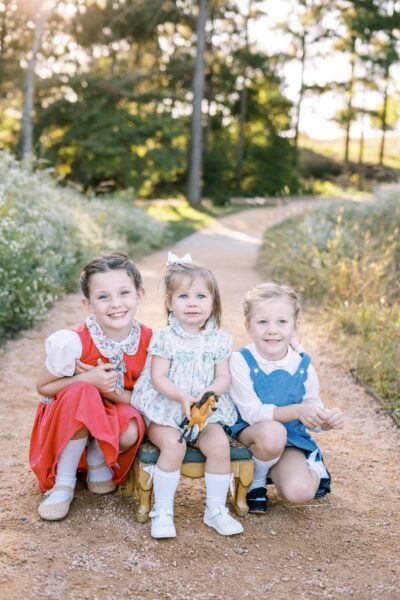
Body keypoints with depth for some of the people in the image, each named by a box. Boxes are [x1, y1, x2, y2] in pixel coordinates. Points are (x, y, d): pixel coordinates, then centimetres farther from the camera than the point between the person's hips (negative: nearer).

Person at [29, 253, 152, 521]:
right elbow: (43, 387, -12)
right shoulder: (77, 343, -25)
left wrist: (111, 390, -27)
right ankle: (63, 483, -18)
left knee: (131, 433, -34)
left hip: (115, 417, 2)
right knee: (81, 392, -36)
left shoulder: (148, 340, -16)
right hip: (71, 421, -1)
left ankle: (97, 461, 4)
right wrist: (87, 380, -29)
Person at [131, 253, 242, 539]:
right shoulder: (165, 337, -6)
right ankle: (162, 511, -13)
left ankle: (216, 509, -3)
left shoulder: (219, 339, 3)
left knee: (220, 444, -22)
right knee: (174, 444, -29)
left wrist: (209, 394, -22)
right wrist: (183, 397, -26)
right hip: (165, 410, -3)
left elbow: (223, 377, 0)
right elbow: (158, 378, -11)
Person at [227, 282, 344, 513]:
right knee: (272, 432, -38)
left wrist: (328, 420, -22)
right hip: (248, 434, -2)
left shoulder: (303, 366, -6)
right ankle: (256, 481, -6)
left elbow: (312, 413, 3)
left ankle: (312, 469, 15)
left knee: (300, 492, -24)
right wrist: (296, 411, -33)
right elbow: (252, 412, -20)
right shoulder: (241, 361, -16)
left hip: (292, 439, 2)